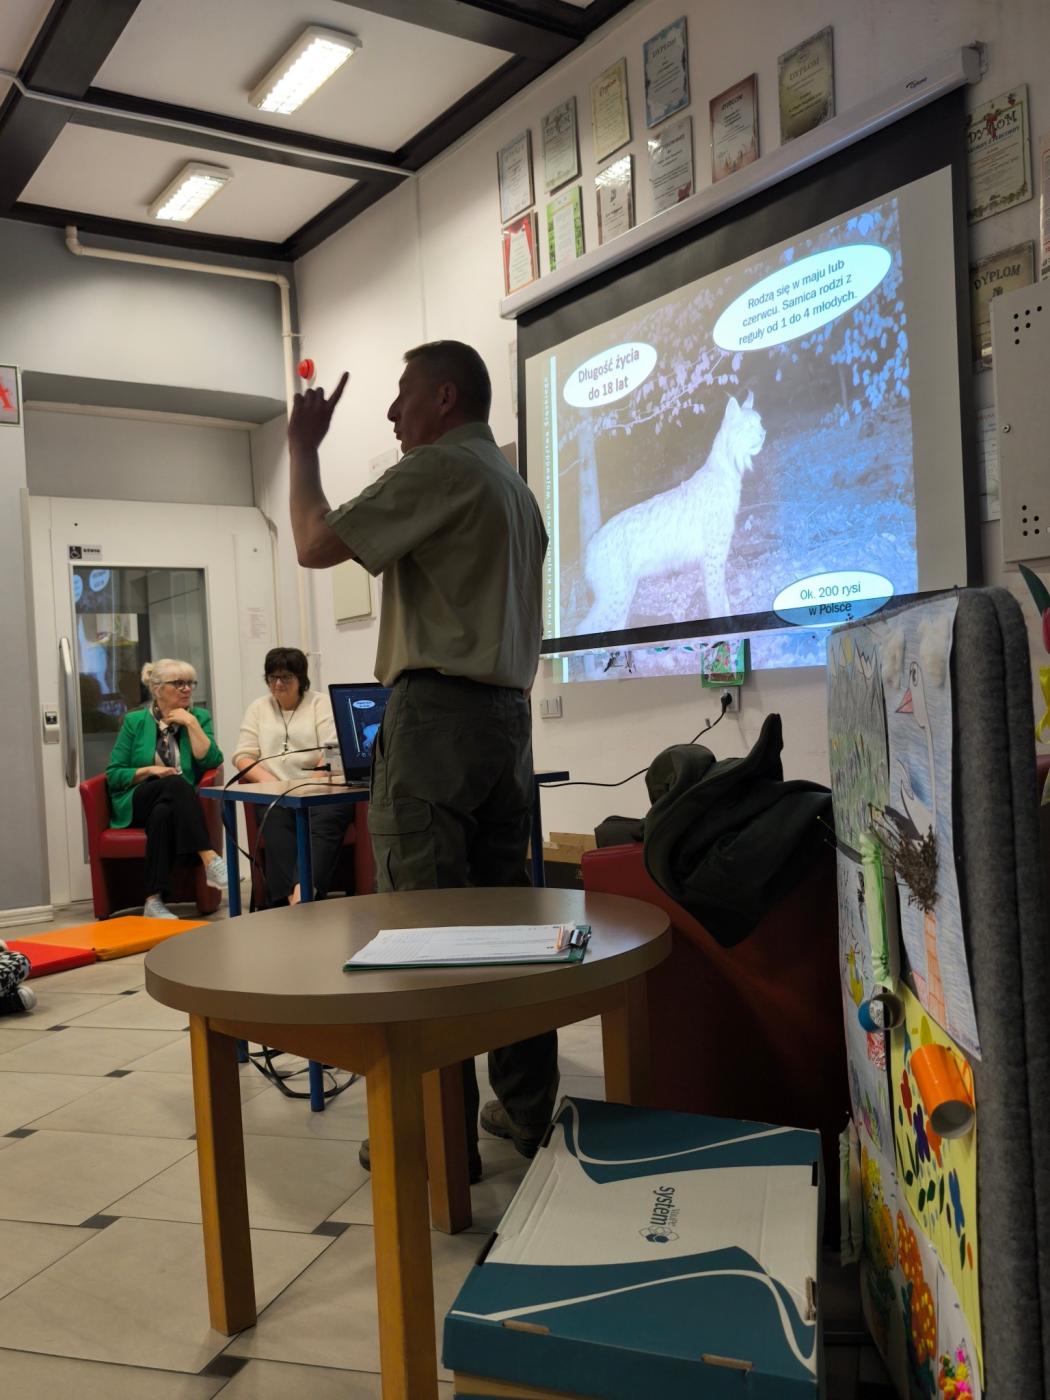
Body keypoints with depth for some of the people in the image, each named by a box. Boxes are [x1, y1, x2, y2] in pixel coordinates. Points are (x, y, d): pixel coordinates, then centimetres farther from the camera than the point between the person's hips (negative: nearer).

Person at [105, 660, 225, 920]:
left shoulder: (199, 717, 9)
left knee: (163, 814, -36)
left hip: (180, 806, 1)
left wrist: (191, 724, -10)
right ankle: (209, 859, -43)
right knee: (175, 783, -34)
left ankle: (155, 900, -38)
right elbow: (113, 775, 3)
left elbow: (211, 762, -7)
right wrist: (149, 771, -13)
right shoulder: (135, 721, 4)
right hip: (136, 803, -1)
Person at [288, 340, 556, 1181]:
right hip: (509, 710, 9)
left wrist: (303, 449, 6)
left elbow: (316, 545, -8)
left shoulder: (437, 469, -6)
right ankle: (530, 1107, 17)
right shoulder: (517, 488, 23)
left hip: (438, 708, -9)